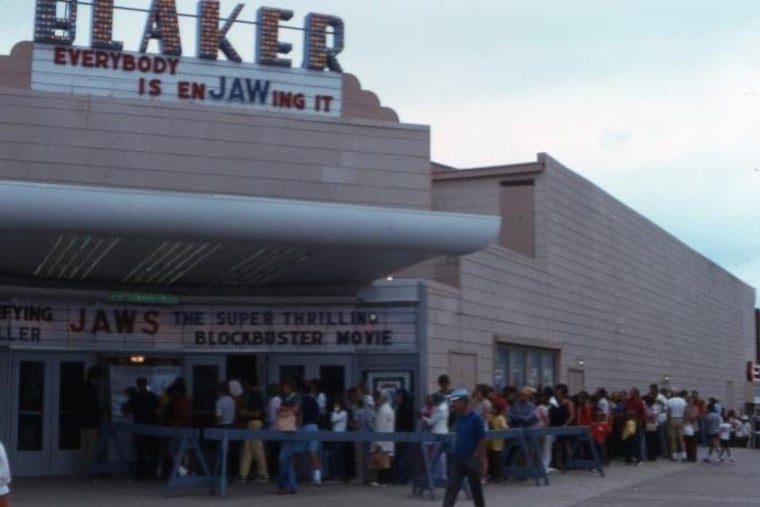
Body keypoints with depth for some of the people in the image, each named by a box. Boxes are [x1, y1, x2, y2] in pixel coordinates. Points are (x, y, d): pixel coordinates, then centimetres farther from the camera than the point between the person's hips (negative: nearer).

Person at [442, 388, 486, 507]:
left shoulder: (476, 418, -14)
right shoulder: (458, 417, 6)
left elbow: (483, 440, -13)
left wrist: (475, 455, -11)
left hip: (471, 459, -6)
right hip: (457, 457, 6)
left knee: (476, 488, 9)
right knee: (451, 487, -2)